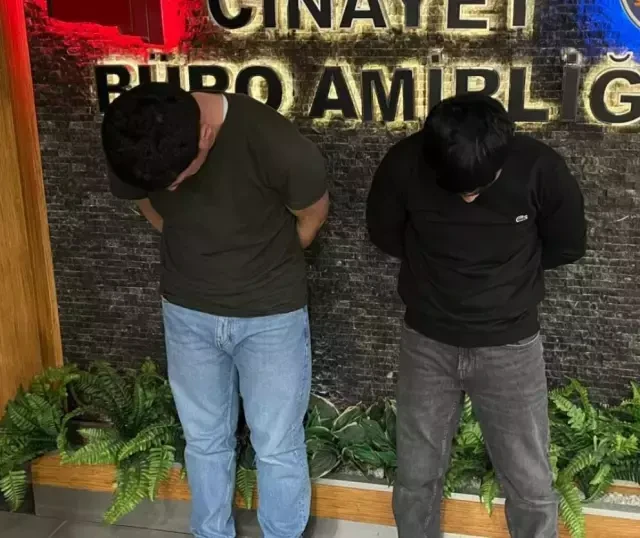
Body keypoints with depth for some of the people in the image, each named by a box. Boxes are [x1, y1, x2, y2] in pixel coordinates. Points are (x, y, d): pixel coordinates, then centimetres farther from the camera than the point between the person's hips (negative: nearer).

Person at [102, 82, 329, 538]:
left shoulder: (274, 143, -29)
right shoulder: (133, 148, -17)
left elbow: (313, 213, -8)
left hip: (271, 315, -3)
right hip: (188, 311, 3)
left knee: (277, 446, 10)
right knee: (204, 440, 18)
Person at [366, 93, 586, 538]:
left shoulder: (540, 168, -19)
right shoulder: (405, 165, -18)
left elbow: (567, 246, -2)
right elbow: (385, 234, 2)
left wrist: (511, 266, 4)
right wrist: (432, 266, 2)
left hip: (510, 347, -1)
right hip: (427, 344, 1)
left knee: (531, 488, 9)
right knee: (416, 480, 13)